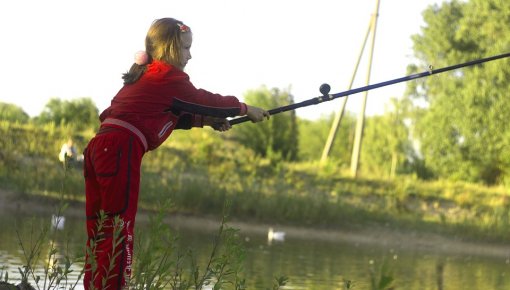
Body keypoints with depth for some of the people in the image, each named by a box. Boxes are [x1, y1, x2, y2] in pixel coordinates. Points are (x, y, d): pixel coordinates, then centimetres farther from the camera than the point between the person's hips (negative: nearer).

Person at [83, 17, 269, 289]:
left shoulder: (142, 76, 23)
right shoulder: (169, 77, -2)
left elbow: (169, 114, 32)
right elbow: (205, 101, 6)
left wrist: (204, 120, 25)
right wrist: (245, 109, 19)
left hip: (99, 147, 9)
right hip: (120, 150, -9)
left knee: (99, 234, 8)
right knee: (120, 231, -9)